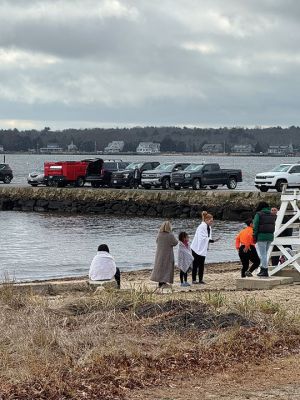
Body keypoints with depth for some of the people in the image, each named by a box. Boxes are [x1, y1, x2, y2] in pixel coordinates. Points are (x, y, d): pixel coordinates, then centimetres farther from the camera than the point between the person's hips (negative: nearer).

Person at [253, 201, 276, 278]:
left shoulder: (258, 214, -5)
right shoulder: (272, 215, 11)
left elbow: (255, 226, -8)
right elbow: (273, 226, 9)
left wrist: (254, 237, -3)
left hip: (261, 236, -6)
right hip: (270, 236, 6)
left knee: (263, 254, -3)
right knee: (264, 254, 17)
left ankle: (265, 271, -5)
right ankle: (263, 270, 20)